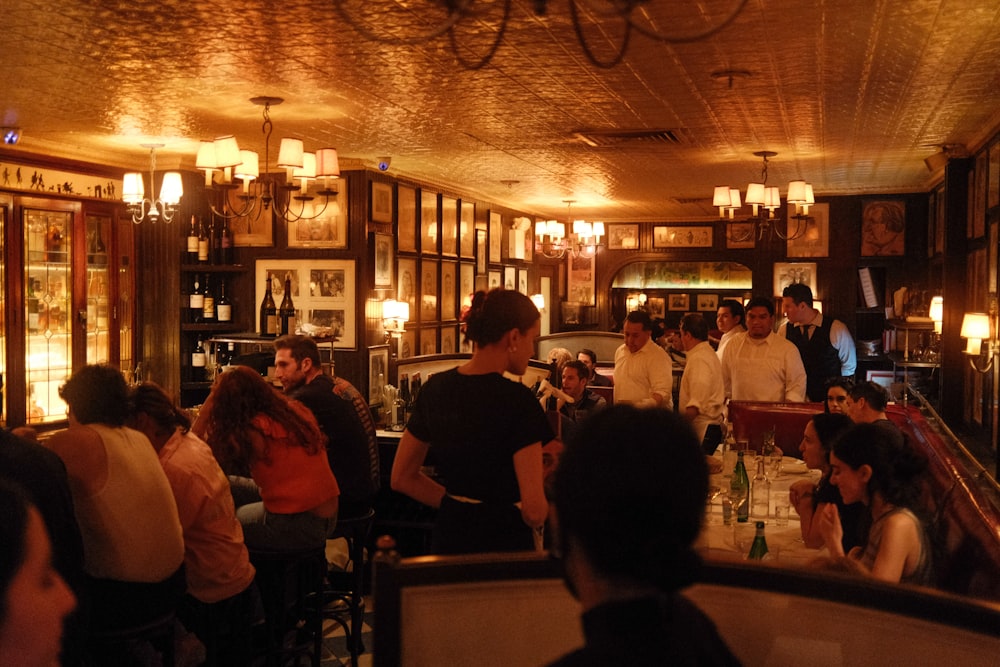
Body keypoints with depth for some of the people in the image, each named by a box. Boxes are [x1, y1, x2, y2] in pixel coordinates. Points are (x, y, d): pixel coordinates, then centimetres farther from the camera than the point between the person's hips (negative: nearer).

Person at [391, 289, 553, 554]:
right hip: (504, 542, -5)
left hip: (448, 535, 6)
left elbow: (401, 478, 9)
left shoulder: (435, 388, 1)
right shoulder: (516, 400, -19)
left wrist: (459, 504, 9)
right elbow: (534, 510, -22)